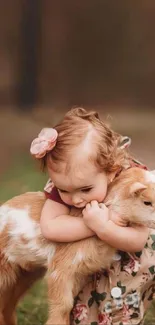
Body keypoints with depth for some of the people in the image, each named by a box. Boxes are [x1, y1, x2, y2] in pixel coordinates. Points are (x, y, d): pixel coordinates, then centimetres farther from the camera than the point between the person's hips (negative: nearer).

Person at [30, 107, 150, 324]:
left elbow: (139, 242, -31)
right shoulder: (63, 184, -26)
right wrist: (101, 223, -43)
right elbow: (49, 228, -39)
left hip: (125, 256, -1)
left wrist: (102, 227, -48)